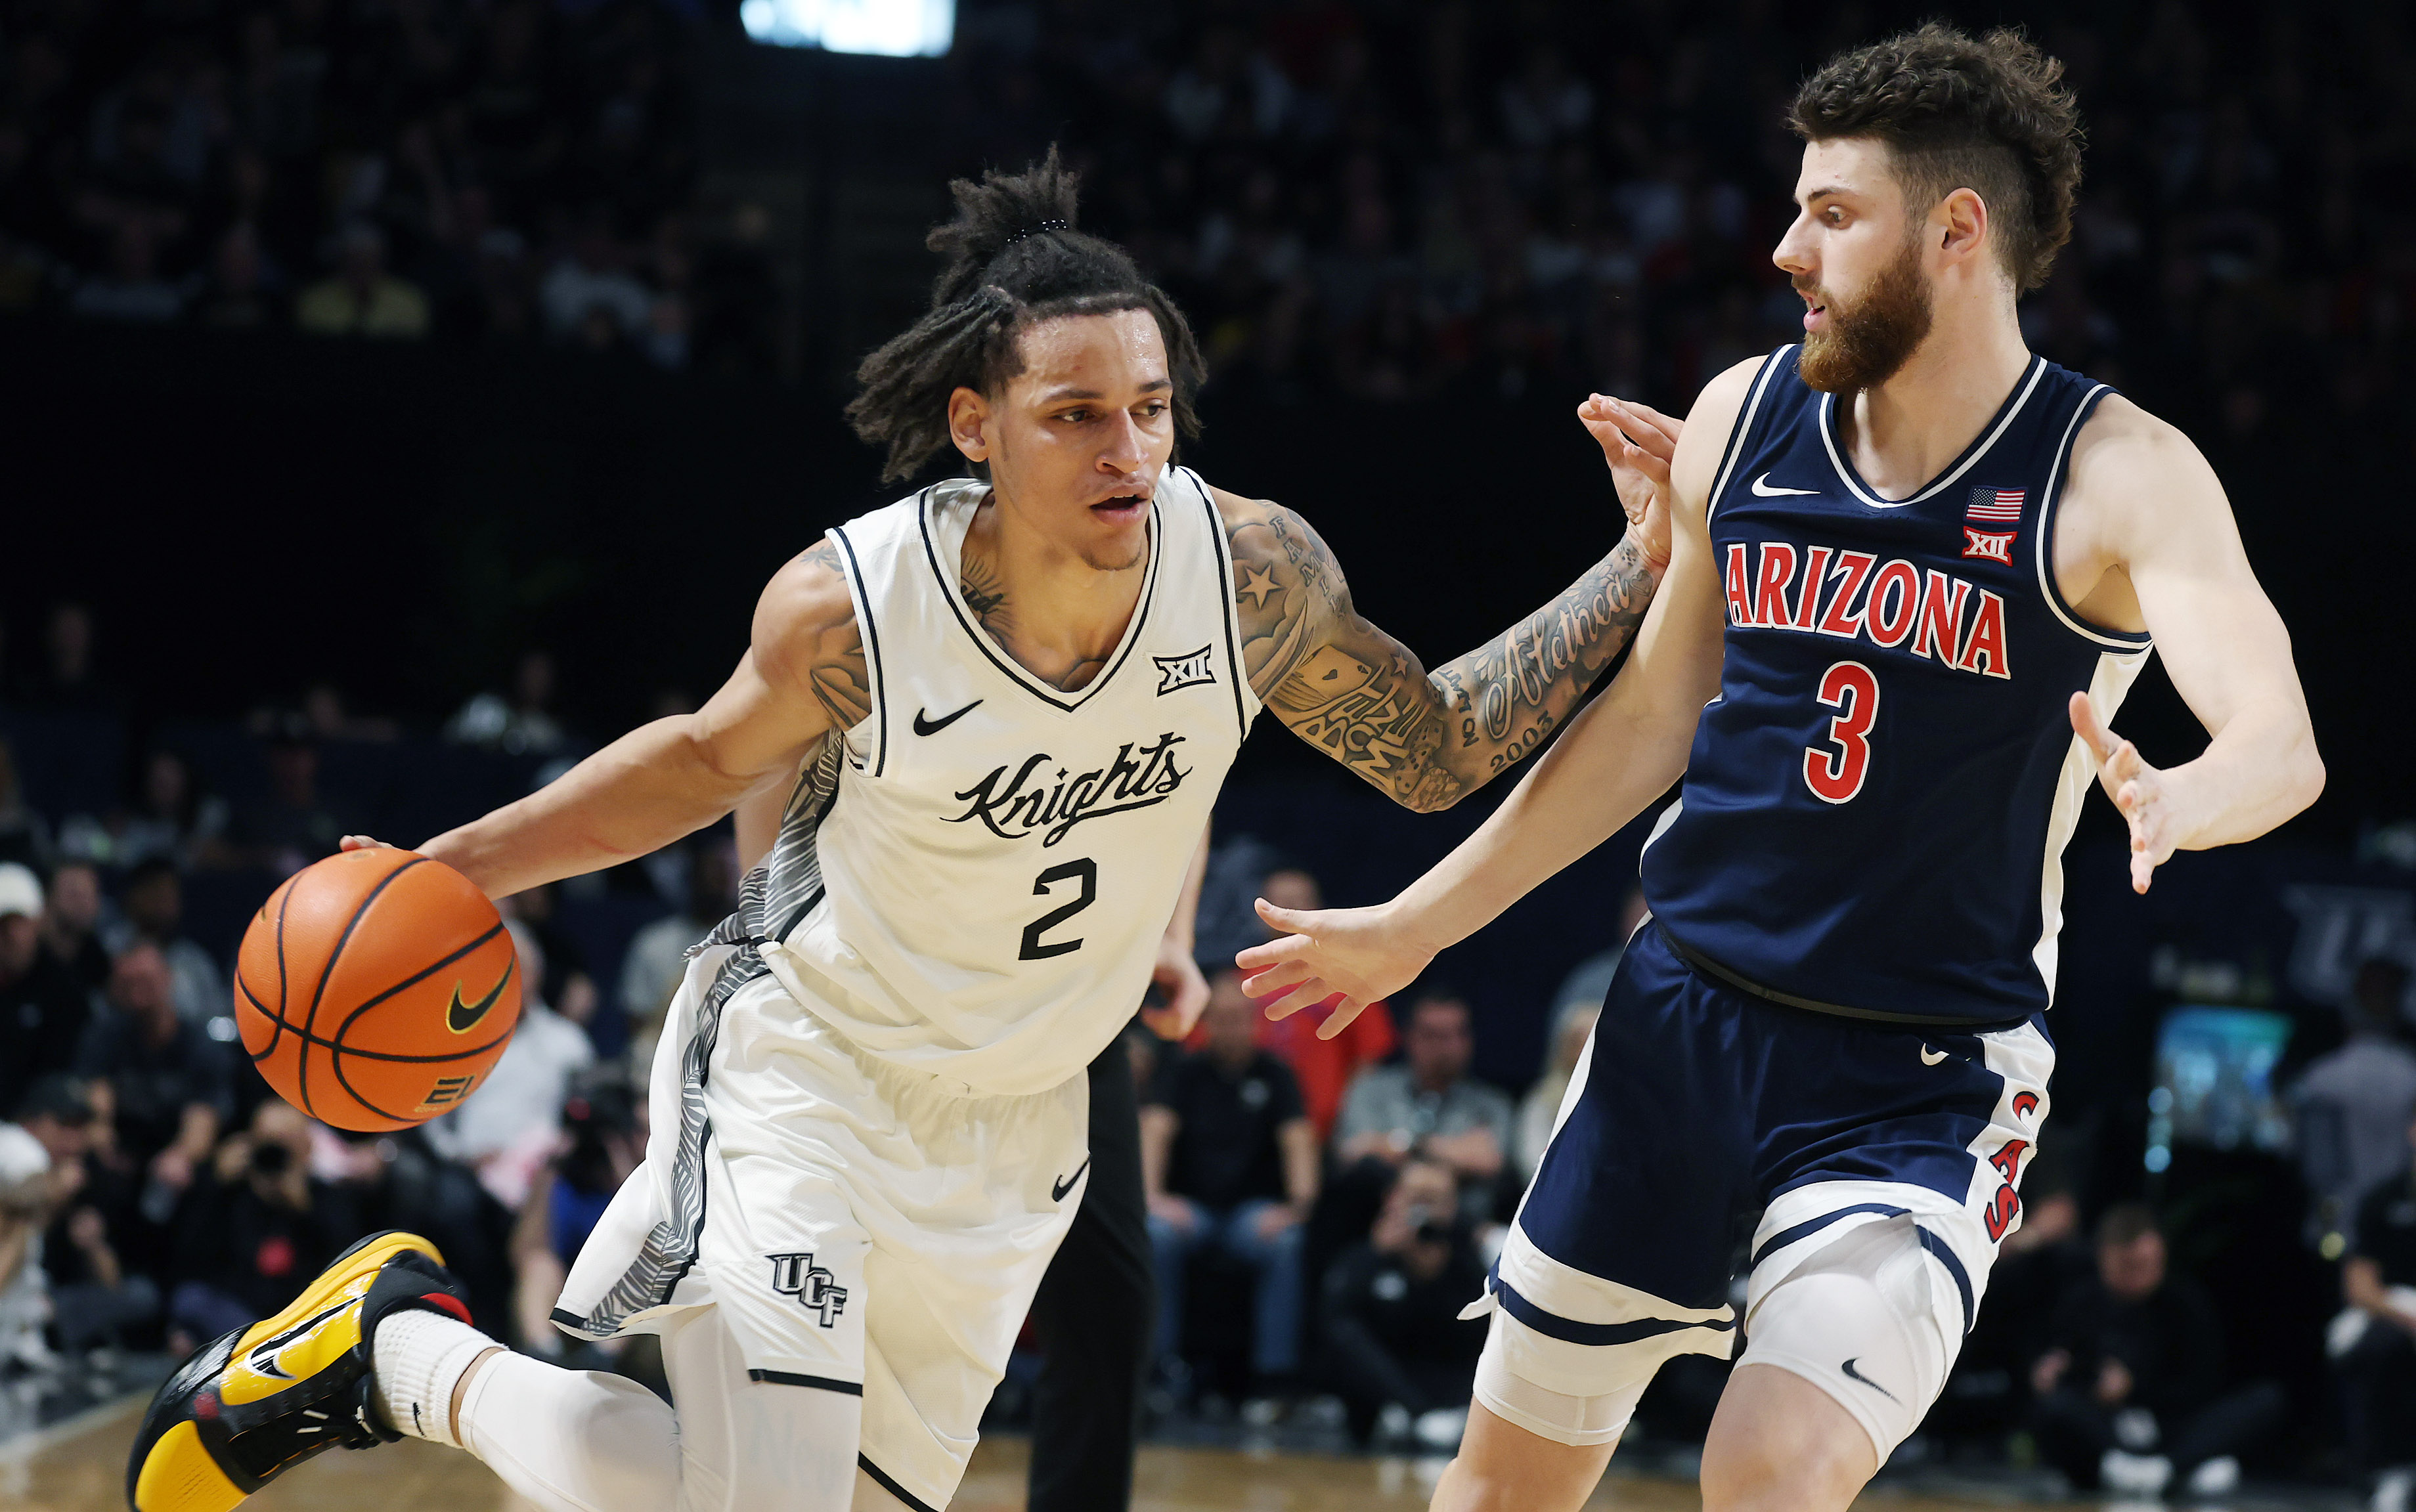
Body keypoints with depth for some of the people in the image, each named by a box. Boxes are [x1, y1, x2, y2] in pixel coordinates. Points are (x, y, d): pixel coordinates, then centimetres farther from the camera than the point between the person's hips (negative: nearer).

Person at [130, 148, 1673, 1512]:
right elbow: (712, 756, -1)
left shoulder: (1255, 572, -17)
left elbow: (1434, 750, -1)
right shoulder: (851, 607, -23)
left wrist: (1640, 571, -11)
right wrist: (460, 865, -7)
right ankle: (398, 1343, 4)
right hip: (804, 1062, -5)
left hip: (1011, 1127, 5)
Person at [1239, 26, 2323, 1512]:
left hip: (1924, 1079, -5)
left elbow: (2282, 746, -27)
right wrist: (1414, 928, 17)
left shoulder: (2118, 478, -13)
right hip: (1683, 1013, 5)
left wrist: (2173, 803, -51)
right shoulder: (1742, 417, 2)